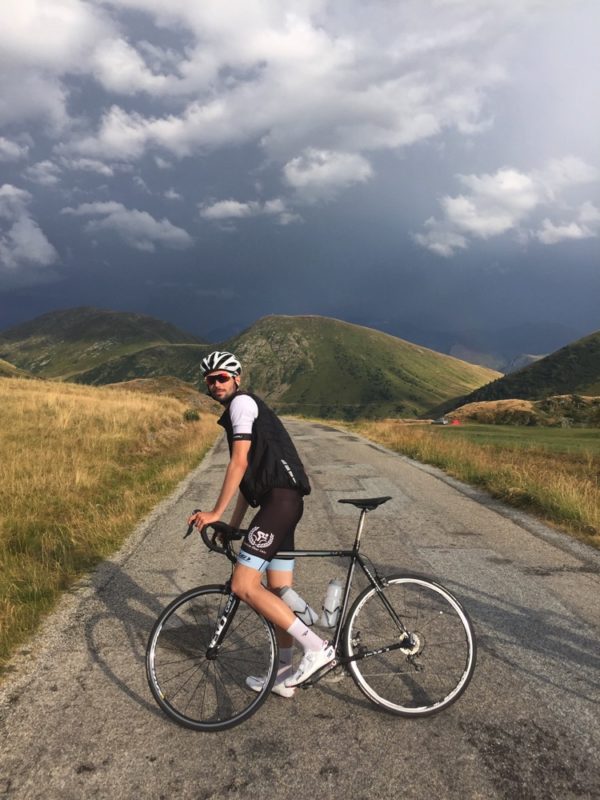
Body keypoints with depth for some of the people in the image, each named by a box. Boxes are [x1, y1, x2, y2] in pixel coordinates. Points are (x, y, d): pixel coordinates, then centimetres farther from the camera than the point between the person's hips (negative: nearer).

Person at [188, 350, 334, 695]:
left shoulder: (242, 403, -3)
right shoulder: (243, 410, 26)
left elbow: (239, 463, -14)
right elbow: (251, 476, 25)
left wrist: (216, 512, -11)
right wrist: (233, 525, 23)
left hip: (281, 499, -10)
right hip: (281, 502, 10)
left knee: (244, 585, -13)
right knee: (279, 593, 14)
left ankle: (317, 647, -9)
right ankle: (285, 673, 25)